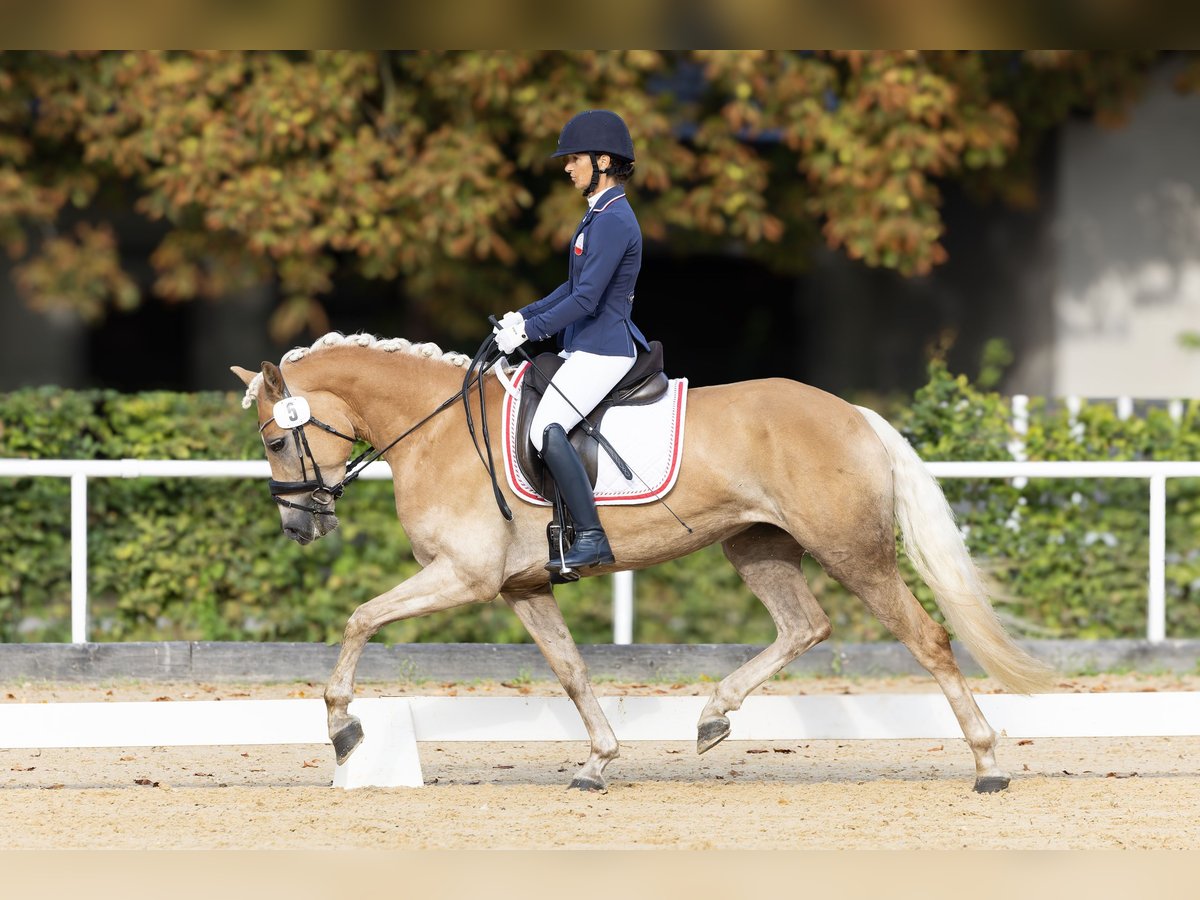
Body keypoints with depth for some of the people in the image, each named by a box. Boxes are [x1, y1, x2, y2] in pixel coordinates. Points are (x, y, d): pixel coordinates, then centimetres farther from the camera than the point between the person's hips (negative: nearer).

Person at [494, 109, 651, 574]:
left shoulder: (614, 221, -18)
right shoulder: (601, 215, 15)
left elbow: (586, 299, -23)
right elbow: (574, 288, 24)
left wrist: (528, 330, -18)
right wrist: (523, 316, 14)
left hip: (602, 351, -11)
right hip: (586, 347, 11)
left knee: (546, 427, -26)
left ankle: (592, 538, -28)